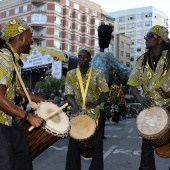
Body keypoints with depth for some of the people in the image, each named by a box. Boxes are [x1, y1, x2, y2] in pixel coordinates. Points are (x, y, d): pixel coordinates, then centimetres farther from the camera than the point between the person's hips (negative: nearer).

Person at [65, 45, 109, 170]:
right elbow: (68, 94, 1)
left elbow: (105, 93, -6)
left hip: (96, 115, -1)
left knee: (96, 146, 5)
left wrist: (95, 103, -25)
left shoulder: (98, 74, -1)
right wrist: (74, 104, -21)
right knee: (74, 146, 3)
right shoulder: (71, 74, 5)